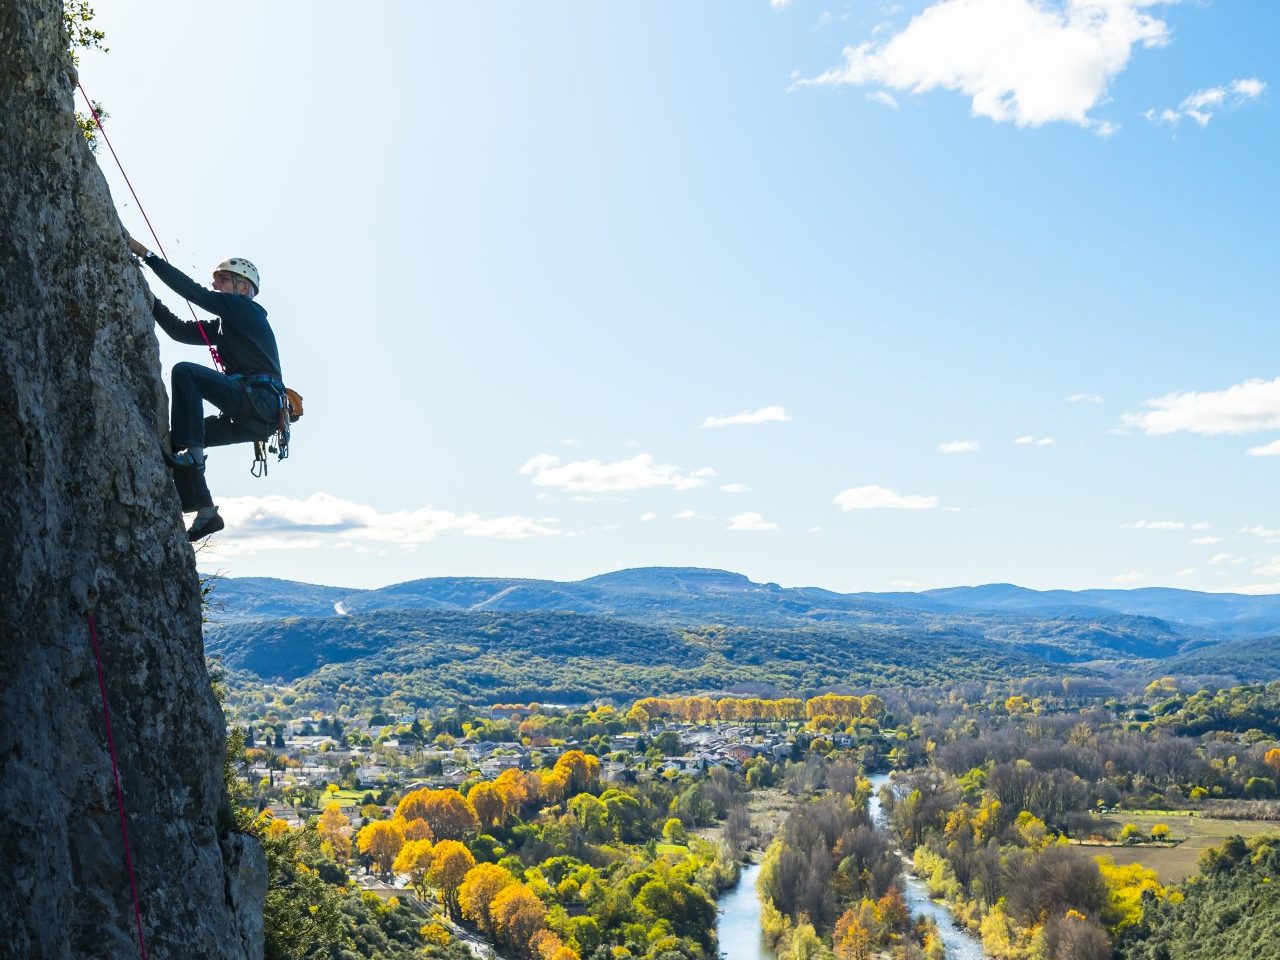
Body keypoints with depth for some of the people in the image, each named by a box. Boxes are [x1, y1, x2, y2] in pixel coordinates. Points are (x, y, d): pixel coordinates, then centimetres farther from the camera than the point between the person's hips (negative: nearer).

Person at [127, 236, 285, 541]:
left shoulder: (245, 309, 3)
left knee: (184, 372, -21)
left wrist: (146, 254, -4)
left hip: (261, 400, -9)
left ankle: (191, 452, -28)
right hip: (252, 419, 9)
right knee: (178, 441, 7)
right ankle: (205, 512, 2)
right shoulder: (224, 326, 29)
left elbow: (193, 292, -5)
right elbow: (181, 330, 22)